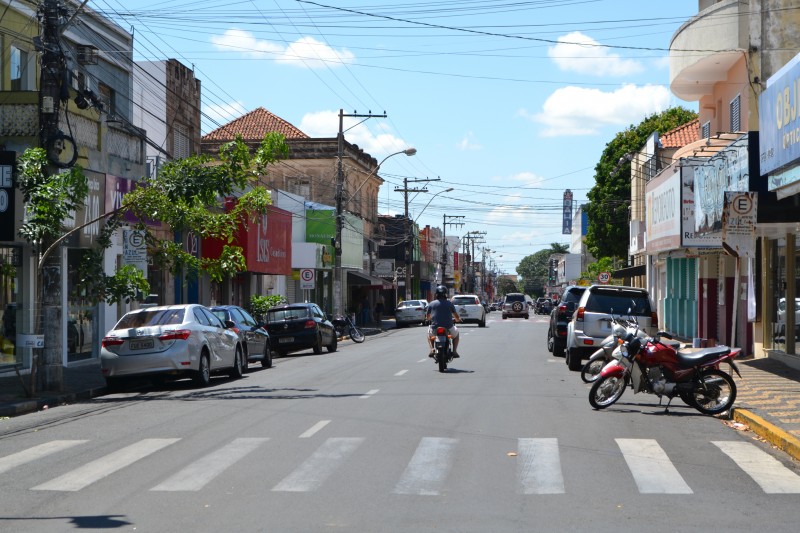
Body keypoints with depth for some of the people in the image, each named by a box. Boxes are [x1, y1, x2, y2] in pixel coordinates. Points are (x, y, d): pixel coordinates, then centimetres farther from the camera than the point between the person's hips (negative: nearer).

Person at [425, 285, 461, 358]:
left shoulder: (431, 304, 4)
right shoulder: (449, 303, 3)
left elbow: (427, 317, 18)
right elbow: (457, 317, 8)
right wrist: (458, 319, 32)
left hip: (435, 329, 1)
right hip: (448, 328, -1)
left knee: (429, 333, 35)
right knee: (456, 333, 33)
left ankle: (432, 349, 12)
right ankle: (454, 351, 16)